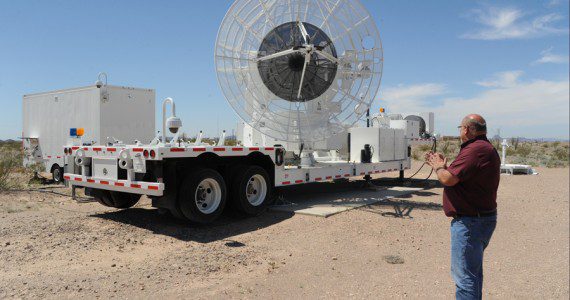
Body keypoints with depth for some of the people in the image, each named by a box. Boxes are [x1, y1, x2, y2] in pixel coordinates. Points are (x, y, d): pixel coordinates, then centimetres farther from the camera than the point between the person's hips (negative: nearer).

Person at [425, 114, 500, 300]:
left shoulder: (475, 150, -23)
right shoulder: (485, 148, 14)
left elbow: (448, 179, -25)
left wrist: (438, 167, -5)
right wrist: (442, 166, 15)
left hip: (470, 222, -12)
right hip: (481, 217, 12)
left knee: (464, 275, -4)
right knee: (473, 270, 26)